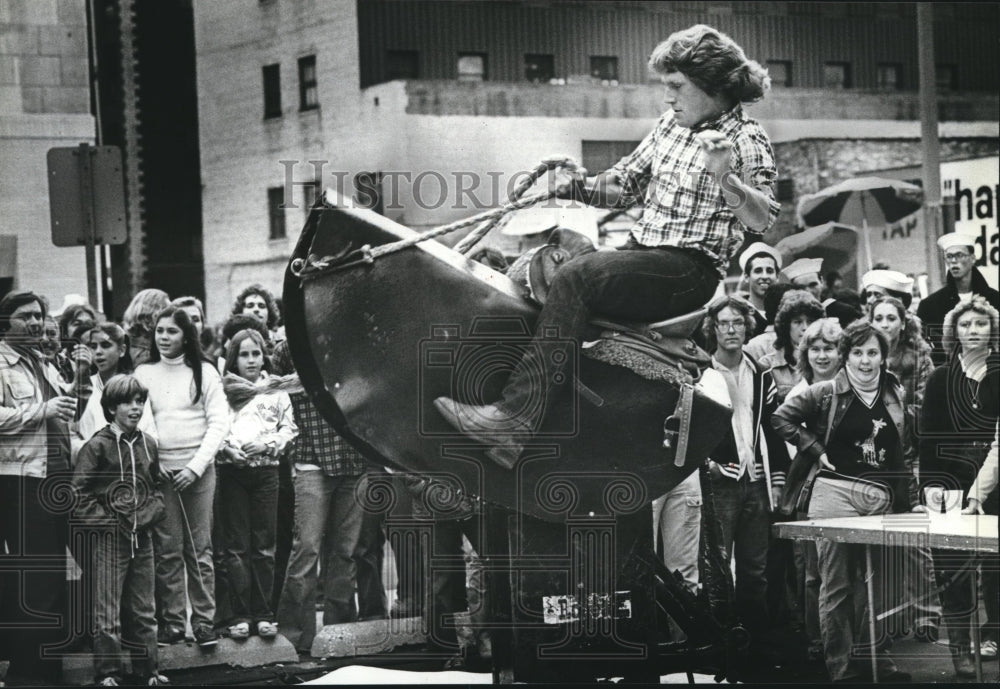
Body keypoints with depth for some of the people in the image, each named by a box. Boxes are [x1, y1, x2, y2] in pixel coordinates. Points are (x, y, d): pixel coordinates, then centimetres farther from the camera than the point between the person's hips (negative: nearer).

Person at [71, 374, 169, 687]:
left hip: (142, 537, 5)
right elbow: (80, 494, -10)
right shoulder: (96, 447, -8)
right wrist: (107, 520, -14)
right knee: (107, 613, -2)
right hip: (109, 539, -5)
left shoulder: (147, 445, 9)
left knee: (144, 610, 12)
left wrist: (150, 513, 1)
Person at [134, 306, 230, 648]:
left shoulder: (204, 372, 5)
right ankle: (171, 621, 3)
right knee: (167, 550, -2)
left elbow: (218, 423, 1)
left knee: (199, 548, -1)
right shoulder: (143, 373, 9)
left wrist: (196, 466, -8)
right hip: (160, 469, 1)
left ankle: (204, 620, 4)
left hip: (199, 469, -1)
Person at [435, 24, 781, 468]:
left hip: (690, 269, -8)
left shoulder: (744, 140, -7)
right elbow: (624, 185, 23)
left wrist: (725, 178, -38)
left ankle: (517, 417, -35)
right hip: (639, 249, 8)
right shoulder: (671, 127, 15)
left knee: (574, 278, -29)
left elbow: (764, 221, -21)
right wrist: (579, 186, 4)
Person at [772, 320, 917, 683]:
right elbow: (782, 417, -1)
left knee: (881, 582, 9)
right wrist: (816, 450, -5)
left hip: (885, 497, 4)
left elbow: (907, 442, 24)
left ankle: (879, 656, 21)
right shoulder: (826, 393, -2)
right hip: (837, 493, -4)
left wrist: (907, 497, 14)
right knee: (836, 584, -2)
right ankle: (841, 666, 3)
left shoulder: (896, 395, 11)